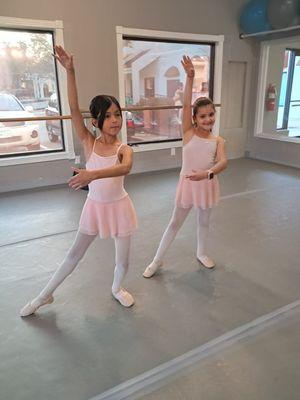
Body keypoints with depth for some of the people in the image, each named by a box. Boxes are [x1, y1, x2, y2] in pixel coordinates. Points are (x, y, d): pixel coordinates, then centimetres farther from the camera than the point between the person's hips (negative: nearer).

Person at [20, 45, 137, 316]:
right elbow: (74, 108, -21)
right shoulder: (89, 143, -10)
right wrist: (70, 71, -28)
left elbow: (125, 167, -38)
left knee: (123, 259, 10)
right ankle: (45, 295, 34)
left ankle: (117, 288, 44)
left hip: (118, 206, -1)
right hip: (95, 206, 1)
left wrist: (93, 174, -52)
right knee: (75, 253, 14)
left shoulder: (124, 149, -14)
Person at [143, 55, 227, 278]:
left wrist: (208, 173, -41)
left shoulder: (218, 141, -6)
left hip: (207, 184, 2)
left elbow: (223, 162, -22)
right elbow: (186, 105, -20)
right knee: (175, 223, 9)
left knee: (204, 221, 20)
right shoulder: (188, 133, -9)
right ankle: (158, 260, 22)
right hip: (187, 183, -1)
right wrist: (190, 77, -30)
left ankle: (201, 253, 45)